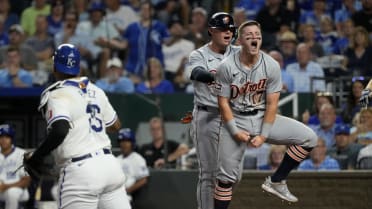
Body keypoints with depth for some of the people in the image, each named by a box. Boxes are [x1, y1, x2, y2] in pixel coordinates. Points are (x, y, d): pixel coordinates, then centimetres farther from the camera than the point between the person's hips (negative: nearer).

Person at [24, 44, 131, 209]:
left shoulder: (57, 94, -9)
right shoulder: (95, 91, 13)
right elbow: (115, 126, 24)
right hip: (109, 163, 7)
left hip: (80, 171, -7)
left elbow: (60, 131, -25)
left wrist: (36, 157, -14)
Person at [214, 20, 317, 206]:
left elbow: (272, 104, -7)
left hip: (263, 118, 3)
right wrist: (235, 132, -15)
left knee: (308, 138, -11)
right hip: (236, 120, -3)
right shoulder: (226, 67, -13)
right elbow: (223, 102, -8)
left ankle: (276, 181, -1)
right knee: (227, 175, -6)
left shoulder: (271, 66, -9)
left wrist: (263, 135, -13)